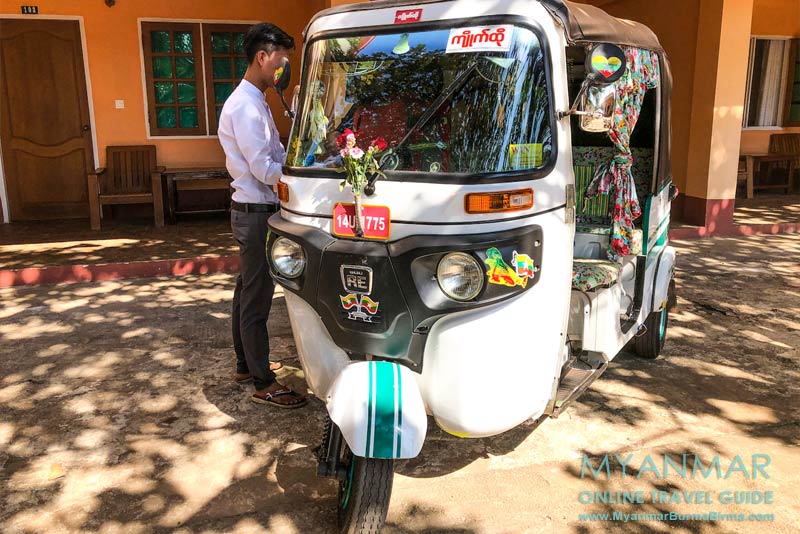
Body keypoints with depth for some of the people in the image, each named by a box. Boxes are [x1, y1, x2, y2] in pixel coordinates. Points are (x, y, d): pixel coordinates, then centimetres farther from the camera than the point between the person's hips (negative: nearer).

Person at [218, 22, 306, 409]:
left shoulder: (254, 102, 14)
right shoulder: (245, 106, -17)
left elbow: (275, 155, 14)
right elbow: (265, 170, -22)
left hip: (254, 211, 10)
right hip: (255, 213, -10)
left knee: (247, 292, 17)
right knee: (257, 299, -3)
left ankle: (246, 364, 31)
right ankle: (263, 384, 6)